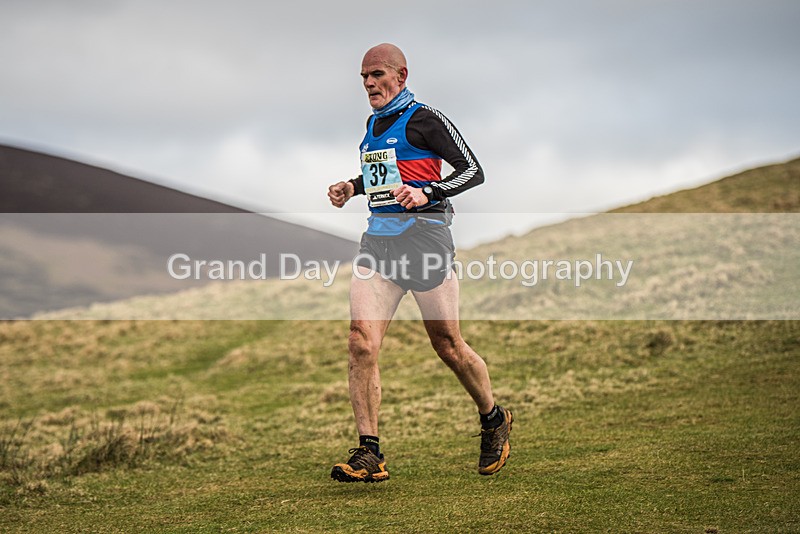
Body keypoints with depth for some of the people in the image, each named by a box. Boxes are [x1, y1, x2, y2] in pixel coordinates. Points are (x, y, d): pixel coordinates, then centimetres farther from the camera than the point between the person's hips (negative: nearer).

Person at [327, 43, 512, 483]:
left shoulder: (423, 119, -6)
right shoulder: (373, 123, 17)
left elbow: (472, 171, -10)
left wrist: (427, 194, -24)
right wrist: (352, 187, 16)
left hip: (424, 237, -6)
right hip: (378, 239, 6)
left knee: (448, 345, 3)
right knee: (361, 340, -12)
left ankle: (494, 420, 31)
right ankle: (369, 455, -12)